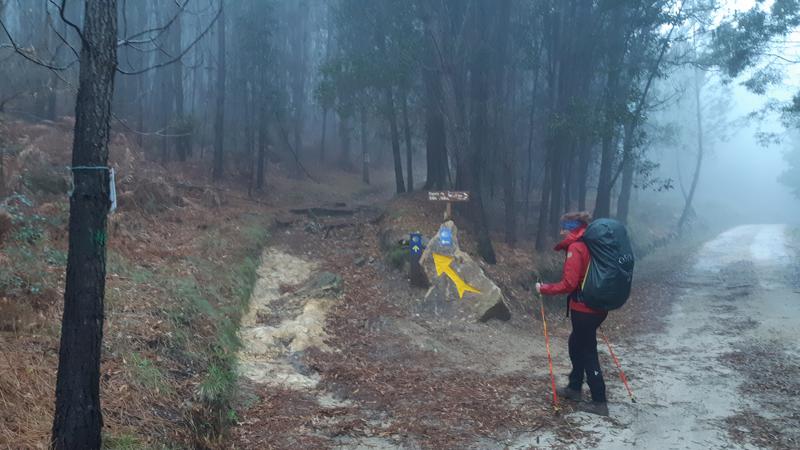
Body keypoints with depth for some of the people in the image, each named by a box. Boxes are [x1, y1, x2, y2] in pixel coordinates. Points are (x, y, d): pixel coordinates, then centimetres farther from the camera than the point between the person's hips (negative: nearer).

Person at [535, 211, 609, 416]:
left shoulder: (576, 248, -16)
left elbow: (568, 284, -21)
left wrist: (544, 289, -10)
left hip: (583, 309, -9)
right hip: (597, 306, 9)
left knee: (587, 353, 1)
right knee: (576, 344, 23)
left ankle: (599, 402, 8)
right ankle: (574, 388, 34)